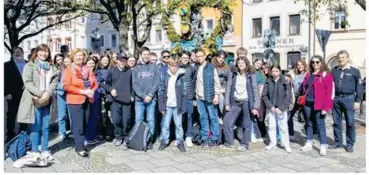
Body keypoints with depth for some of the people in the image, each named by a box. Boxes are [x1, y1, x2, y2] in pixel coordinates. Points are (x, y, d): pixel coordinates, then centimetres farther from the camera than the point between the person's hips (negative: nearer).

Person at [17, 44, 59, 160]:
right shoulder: (30, 66, 1)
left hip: (47, 101, 4)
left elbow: (54, 82, 5)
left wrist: (47, 93, -12)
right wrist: (40, 93, -17)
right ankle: (34, 151, 9)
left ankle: (45, 150, 15)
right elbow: (27, 82, -9)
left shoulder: (52, 67, 13)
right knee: (35, 127, 0)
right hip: (34, 100, -4)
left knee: (45, 127, 7)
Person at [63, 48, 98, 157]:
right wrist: (82, 91, -17)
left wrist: (92, 91, -9)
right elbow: (67, 86, -13)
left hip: (87, 100, 5)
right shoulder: (68, 70, -3)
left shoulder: (88, 70, 13)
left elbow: (95, 83, 13)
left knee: (84, 124, 9)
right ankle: (79, 147, -1)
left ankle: (79, 144, 20)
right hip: (75, 101, -5)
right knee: (78, 125, -6)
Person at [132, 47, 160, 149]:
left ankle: (150, 140, 11)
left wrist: (150, 95, -11)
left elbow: (156, 83, -1)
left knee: (151, 120, 3)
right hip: (139, 99, 1)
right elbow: (135, 84, -1)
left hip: (151, 99, -1)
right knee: (138, 120, 3)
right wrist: (143, 96, -12)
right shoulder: (136, 68, 7)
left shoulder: (154, 67, 5)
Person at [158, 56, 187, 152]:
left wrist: (183, 106, -6)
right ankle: (164, 141, 22)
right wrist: (162, 105, -3)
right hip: (167, 105, 1)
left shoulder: (181, 76, -3)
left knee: (178, 125, 7)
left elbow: (184, 92, -2)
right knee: (165, 125, 8)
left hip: (177, 105, -1)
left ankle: (180, 142, 19)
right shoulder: (164, 75, -1)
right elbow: (160, 91, 1)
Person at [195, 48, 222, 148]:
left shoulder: (211, 67, -2)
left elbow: (216, 82, -5)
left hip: (209, 97, -4)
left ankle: (214, 139, 7)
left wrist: (216, 95, -12)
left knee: (213, 118, 1)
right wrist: (196, 96, 9)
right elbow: (195, 83, 13)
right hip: (199, 98, 4)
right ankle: (205, 138, 14)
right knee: (203, 118, 7)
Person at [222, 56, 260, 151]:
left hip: (246, 102, -3)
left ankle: (244, 144, 20)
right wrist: (227, 103, 0)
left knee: (246, 125, 4)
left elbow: (255, 90, -7)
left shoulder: (251, 74, -4)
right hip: (235, 102, 3)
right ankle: (229, 142, 13)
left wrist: (255, 106, -12)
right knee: (226, 122, -1)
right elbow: (229, 88, 6)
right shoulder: (233, 74, 6)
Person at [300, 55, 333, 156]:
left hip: (319, 105, -6)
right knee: (309, 124, 13)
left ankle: (323, 146, 4)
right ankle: (309, 144, 23)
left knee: (320, 125, -2)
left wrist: (326, 107, -16)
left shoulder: (326, 75, -4)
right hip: (308, 103, 6)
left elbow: (328, 92, -10)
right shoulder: (308, 74, 14)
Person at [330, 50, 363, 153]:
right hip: (336, 98, 3)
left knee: (350, 122, 2)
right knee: (337, 122, 9)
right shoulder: (334, 70, 8)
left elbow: (359, 87, 0)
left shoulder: (354, 71, 0)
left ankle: (350, 144, 12)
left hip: (349, 98, -3)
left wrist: (357, 101, -5)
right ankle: (338, 142, 19)